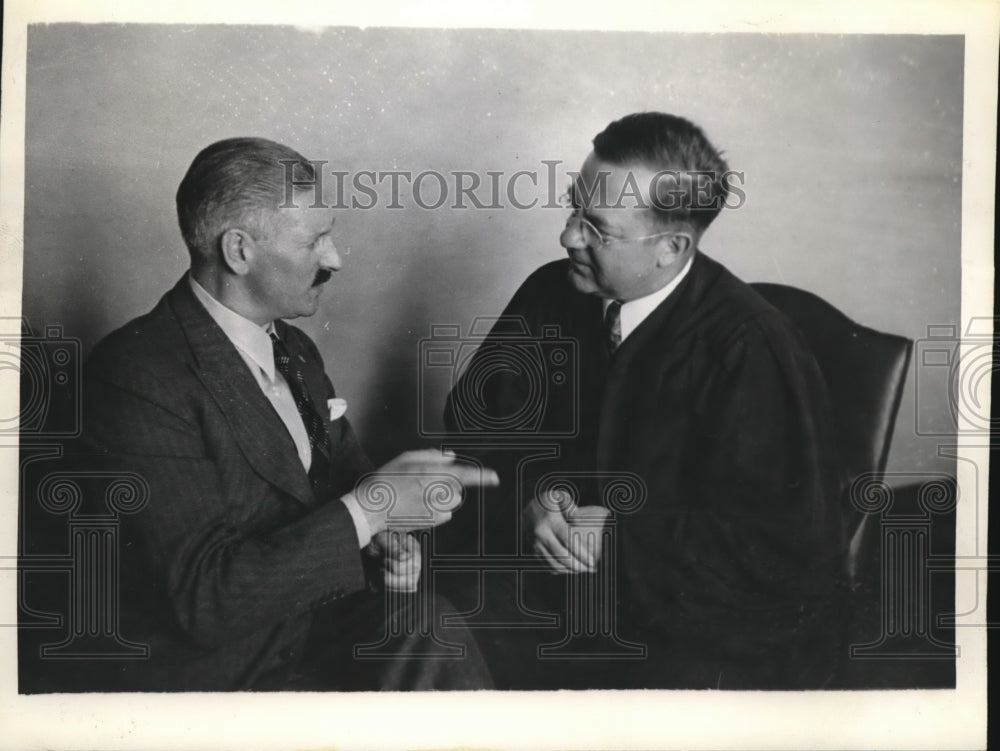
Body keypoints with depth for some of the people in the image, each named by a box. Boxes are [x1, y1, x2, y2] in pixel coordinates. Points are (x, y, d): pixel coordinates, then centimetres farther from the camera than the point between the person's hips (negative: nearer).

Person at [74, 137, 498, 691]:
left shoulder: (294, 349, 7)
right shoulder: (136, 375, -19)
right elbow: (205, 598, -23)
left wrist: (386, 532, -5)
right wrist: (368, 509, -25)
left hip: (319, 625, 7)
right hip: (213, 670, -7)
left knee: (433, 637, -18)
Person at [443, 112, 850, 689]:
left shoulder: (752, 353, -18)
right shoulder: (553, 295, -1)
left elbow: (783, 548, -18)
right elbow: (474, 420, 6)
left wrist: (623, 537, -20)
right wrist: (528, 501, -14)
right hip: (569, 584, 5)